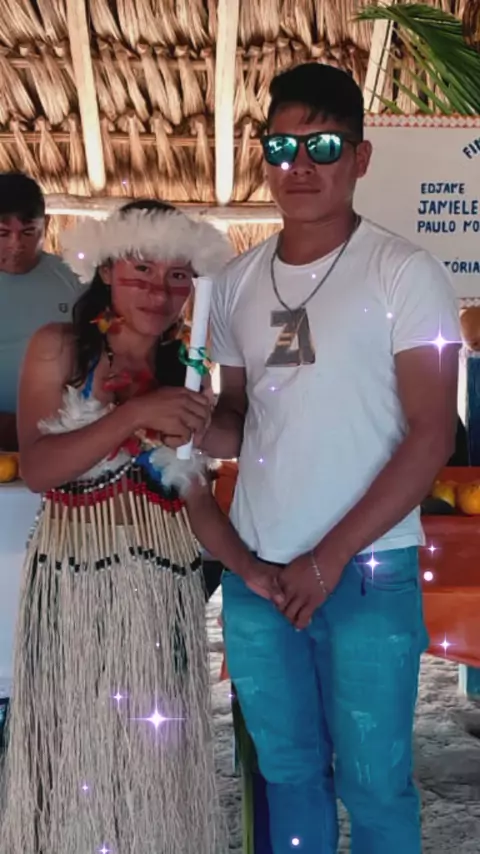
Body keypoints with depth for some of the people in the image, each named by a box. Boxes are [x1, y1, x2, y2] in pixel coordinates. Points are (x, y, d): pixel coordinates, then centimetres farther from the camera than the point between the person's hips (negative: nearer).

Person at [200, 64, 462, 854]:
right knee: (286, 767, 18)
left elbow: (432, 438, -11)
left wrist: (329, 559, -15)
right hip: (254, 569, 5)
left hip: (368, 572, -4)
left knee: (373, 780, 8)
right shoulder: (238, 281, 8)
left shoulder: (406, 274, -7)